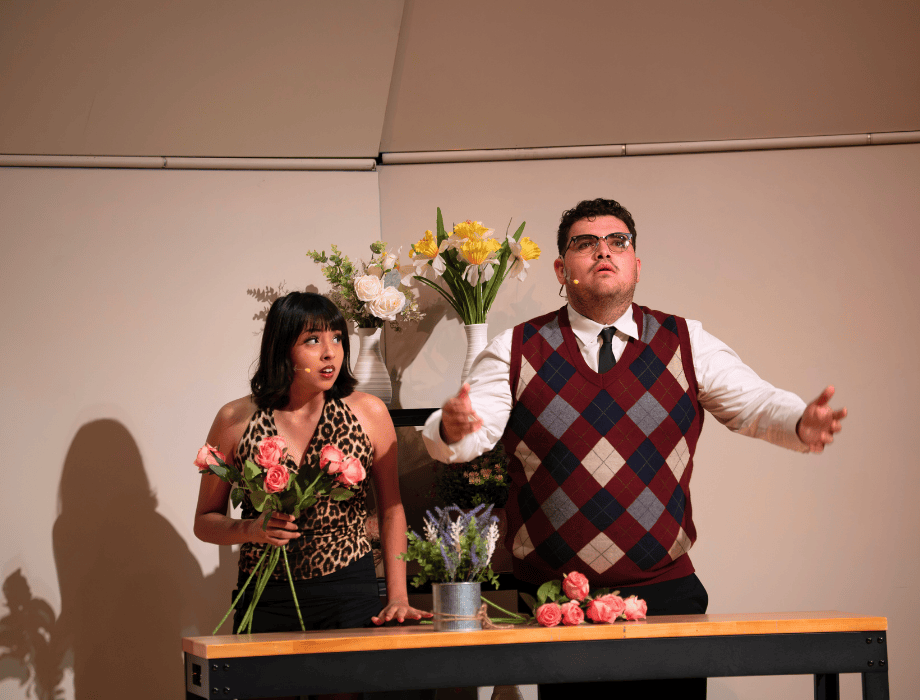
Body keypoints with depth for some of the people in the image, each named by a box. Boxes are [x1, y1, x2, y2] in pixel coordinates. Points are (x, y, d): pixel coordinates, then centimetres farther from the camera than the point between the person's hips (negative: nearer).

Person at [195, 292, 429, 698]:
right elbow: (205, 522, 8)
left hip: (351, 594, 0)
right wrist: (251, 529, -13)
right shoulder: (237, 420, 0)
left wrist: (397, 597, 0)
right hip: (265, 600, 0)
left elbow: (391, 511, 8)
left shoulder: (367, 413, 1)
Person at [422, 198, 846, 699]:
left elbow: (755, 404, 0)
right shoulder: (516, 352, 4)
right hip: (552, 599, -1)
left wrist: (801, 423, -23)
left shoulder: (686, 344, 7)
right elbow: (474, 428, -6)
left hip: (665, 591, 1)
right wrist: (452, 428, -31)